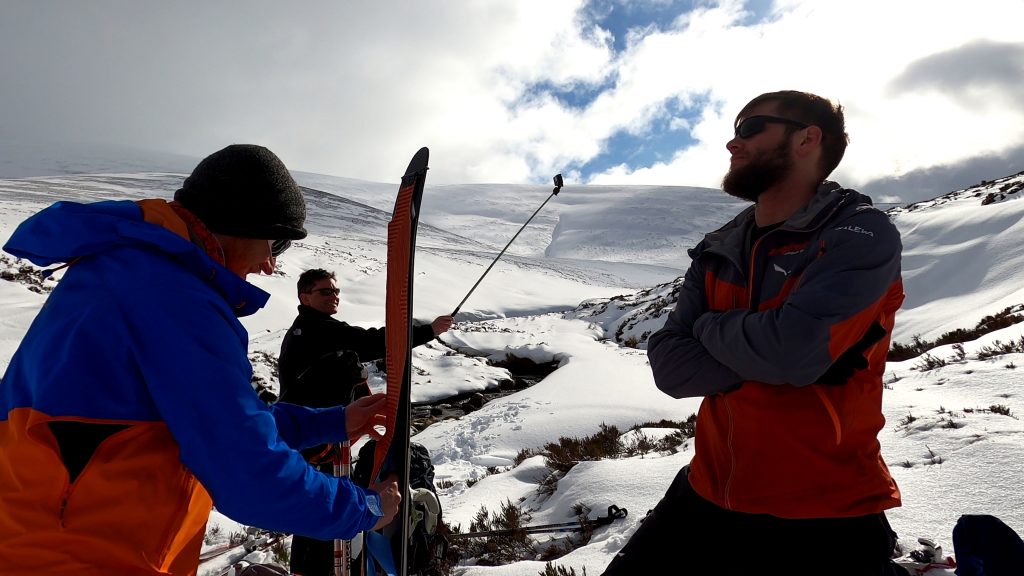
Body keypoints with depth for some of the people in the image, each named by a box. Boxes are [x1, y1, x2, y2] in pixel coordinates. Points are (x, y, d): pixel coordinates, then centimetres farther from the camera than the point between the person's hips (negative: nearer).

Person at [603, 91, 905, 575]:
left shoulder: (862, 235, -11)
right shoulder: (716, 253, 6)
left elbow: (789, 349, -27)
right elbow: (668, 366, -5)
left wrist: (710, 327, -8)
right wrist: (772, 356, -17)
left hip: (825, 519, -5)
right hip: (708, 498, 5)